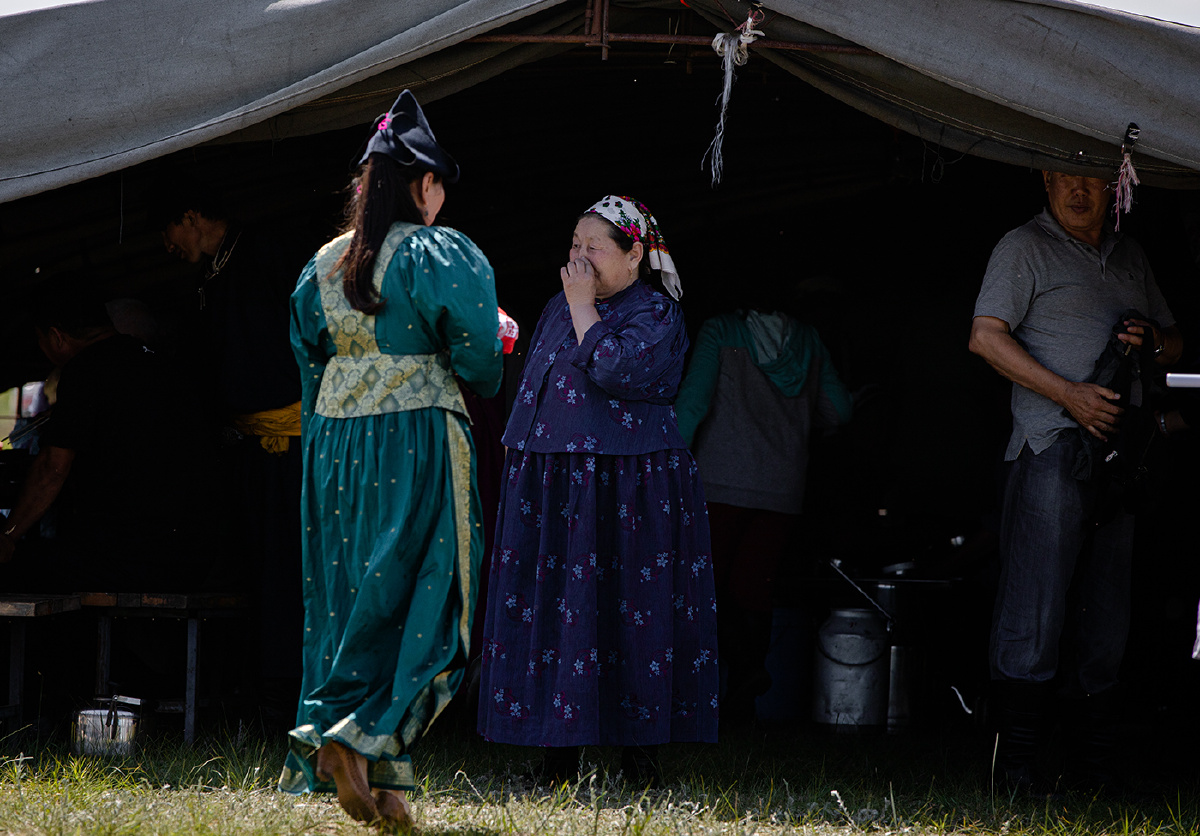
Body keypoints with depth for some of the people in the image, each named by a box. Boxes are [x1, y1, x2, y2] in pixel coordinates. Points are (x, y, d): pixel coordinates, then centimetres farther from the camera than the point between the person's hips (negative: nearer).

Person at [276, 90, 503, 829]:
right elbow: (477, 359, -10)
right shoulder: (443, 255, -7)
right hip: (416, 440, -6)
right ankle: (359, 737, -17)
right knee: (418, 599, -2)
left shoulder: (325, 264, 11)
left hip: (335, 438, 6)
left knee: (348, 598, 7)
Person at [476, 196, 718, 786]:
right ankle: (560, 751, 7)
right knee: (548, 605, 3)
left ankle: (637, 749, -2)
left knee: (627, 613, -6)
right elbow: (532, 384, 24)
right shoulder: (559, 308, 17)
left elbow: (611, 368, -22)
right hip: (549, 487, 7)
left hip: (625, 489, -7)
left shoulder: (656, 314, -5)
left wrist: (583, 305, -11)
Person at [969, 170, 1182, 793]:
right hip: (1054, 445, -6)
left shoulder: (1129, 255, 21)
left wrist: (1152, 341, 1)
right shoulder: (1026, 248, 2)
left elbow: (1174, 341, 27)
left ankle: (1096, 757, 11)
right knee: (1036, 606, -11)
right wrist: (1070, 394, -15)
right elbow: (986, 337, -8)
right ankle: (1016, 758, -9)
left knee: (1107, 610, 6)